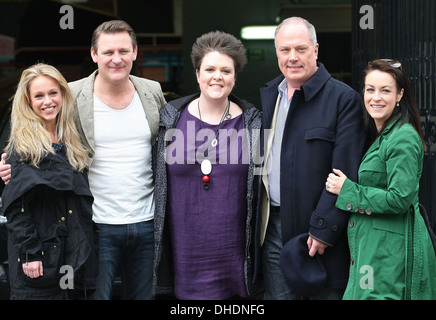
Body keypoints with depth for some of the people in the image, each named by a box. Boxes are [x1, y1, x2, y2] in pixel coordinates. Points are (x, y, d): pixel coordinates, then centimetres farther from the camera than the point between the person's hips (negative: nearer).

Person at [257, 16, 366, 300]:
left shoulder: (343, 99, -8)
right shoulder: (266, 96, 11)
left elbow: (345, 174, -13)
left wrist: (323, 230, -17)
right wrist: (255, 221, 9)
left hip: (320, 234, -5)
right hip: (272, 229, 5)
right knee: (278, 295, 10)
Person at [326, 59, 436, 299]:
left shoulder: (403, 139, -15)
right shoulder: (378, 135, 15)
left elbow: (399, 199, -21)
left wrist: (347, 190, -14)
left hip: (392, 251, -9)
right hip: (371, 247, 9)